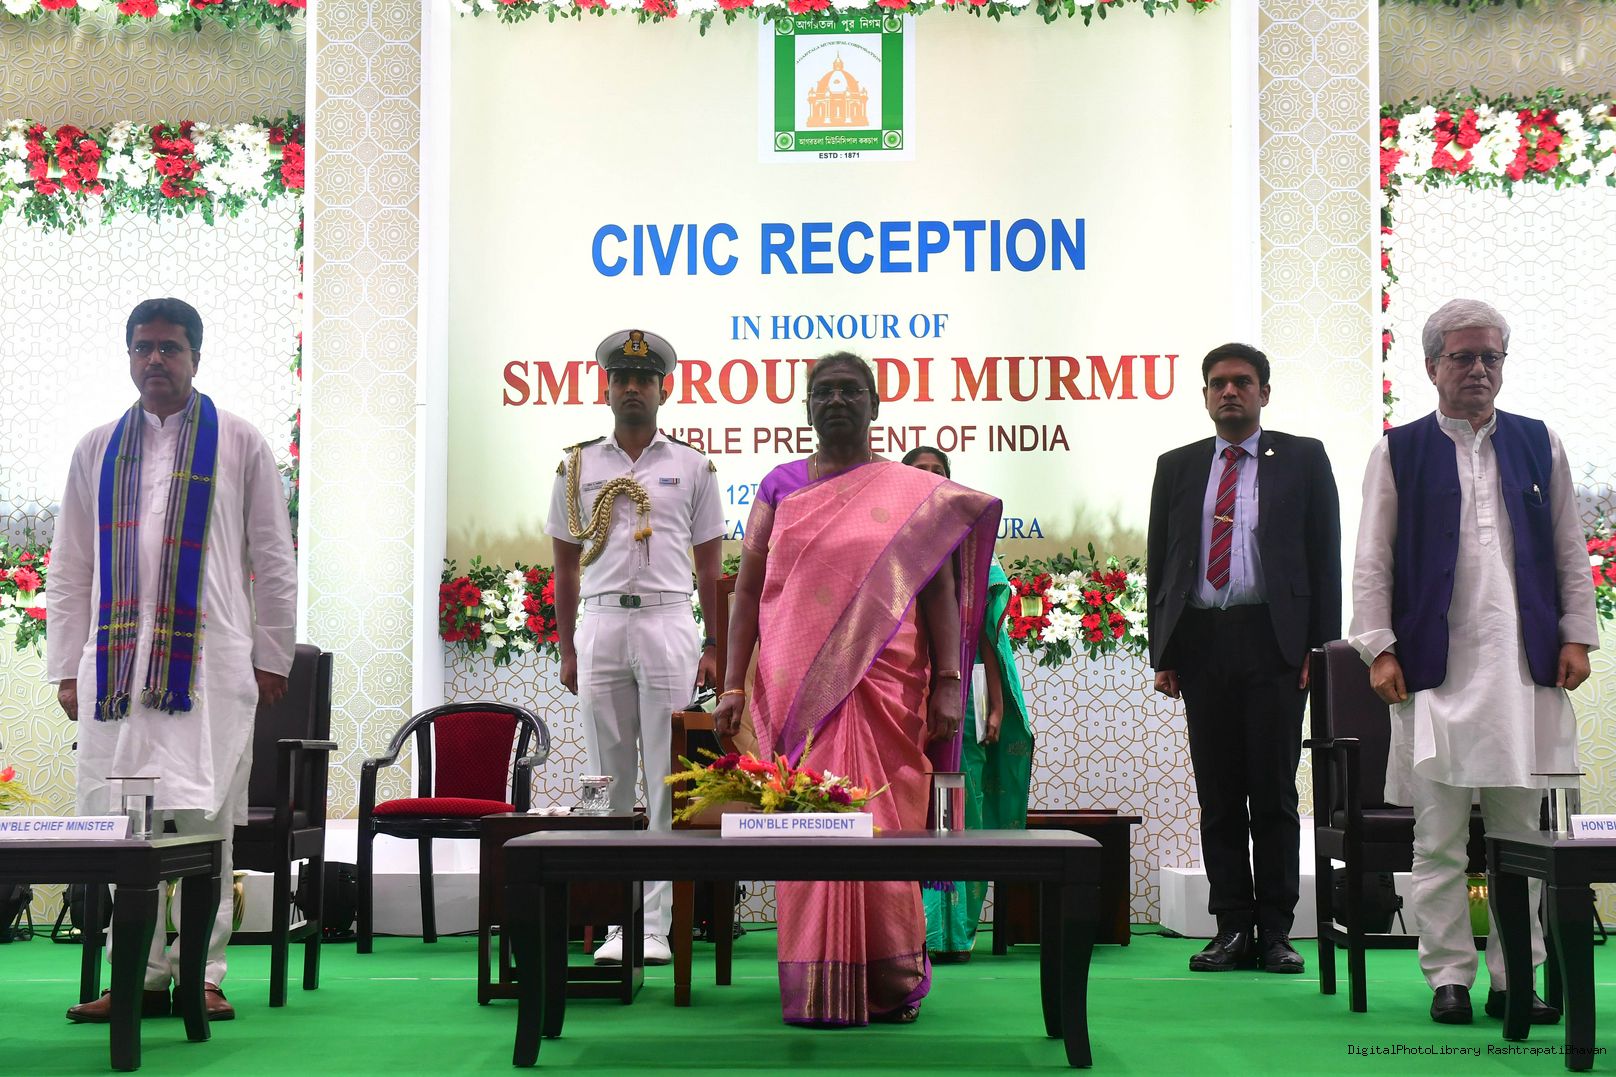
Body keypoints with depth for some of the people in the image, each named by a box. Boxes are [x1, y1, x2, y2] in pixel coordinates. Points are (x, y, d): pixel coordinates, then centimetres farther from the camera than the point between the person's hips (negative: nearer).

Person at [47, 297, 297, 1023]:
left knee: (203, 820, -3)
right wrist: (65, 667, 9)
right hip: (116, 662, 3)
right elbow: (69, 568, 16)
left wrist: (272, 657, 2)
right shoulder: (97, 449, 16)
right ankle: (140, 976, 8)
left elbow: (273, 560, 7)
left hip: (210, 662, -2)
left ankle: (201, 972, 4)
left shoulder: (238, 444, 9)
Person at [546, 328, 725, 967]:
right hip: (601, 625, 2)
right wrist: (567, 647, 7)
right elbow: (566, 564, 13)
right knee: (609, 782, 3)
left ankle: (656, 925, 1)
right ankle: (616, 925, 9)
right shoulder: (578, 468, 12)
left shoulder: (692, 467, 9)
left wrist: (714, 647, 1)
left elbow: (709, 564, 9)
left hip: (667, 621, -1)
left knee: (667, 782, -3)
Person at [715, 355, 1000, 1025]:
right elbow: (748, 588, 10)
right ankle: (815, 988, 10)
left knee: (885, 828, -2)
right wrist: (733, 683, 2)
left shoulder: (912, 493, 7)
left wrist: (947, 684, -5)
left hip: (885, 690, -1)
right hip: (797, 691, 1)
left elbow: (938, 590, 4)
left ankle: (891, 983, 12)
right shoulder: (780, 488, 11)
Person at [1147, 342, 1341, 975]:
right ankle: (1233, 928, 11)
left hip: (1272, 640, -2)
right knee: (1217, 793, 4)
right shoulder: (1177, 467, 14)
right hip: (1200, 642, 3)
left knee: (1273, 791, 0)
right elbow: (1159, 562, 14)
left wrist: (1322, 650, -5)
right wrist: (1162, 653, 6)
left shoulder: (1302, 460, 7)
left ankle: (1275, 931, 8)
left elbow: (1324, 559, 3)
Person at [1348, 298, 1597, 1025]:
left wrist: (1576, 635, 5)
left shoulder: (1539, 445, 12)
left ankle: (1515, 979, 13)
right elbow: (1372, 562, 3)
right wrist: (1379, 649, -4)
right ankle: (1448, 977, 10)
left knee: (1520, 833, 5)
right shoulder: (1398, 453, 5)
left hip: (1525, 668, 2)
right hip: (1435, 670, -2)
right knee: (1438, 840, 1)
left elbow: (1570, 551, 14)